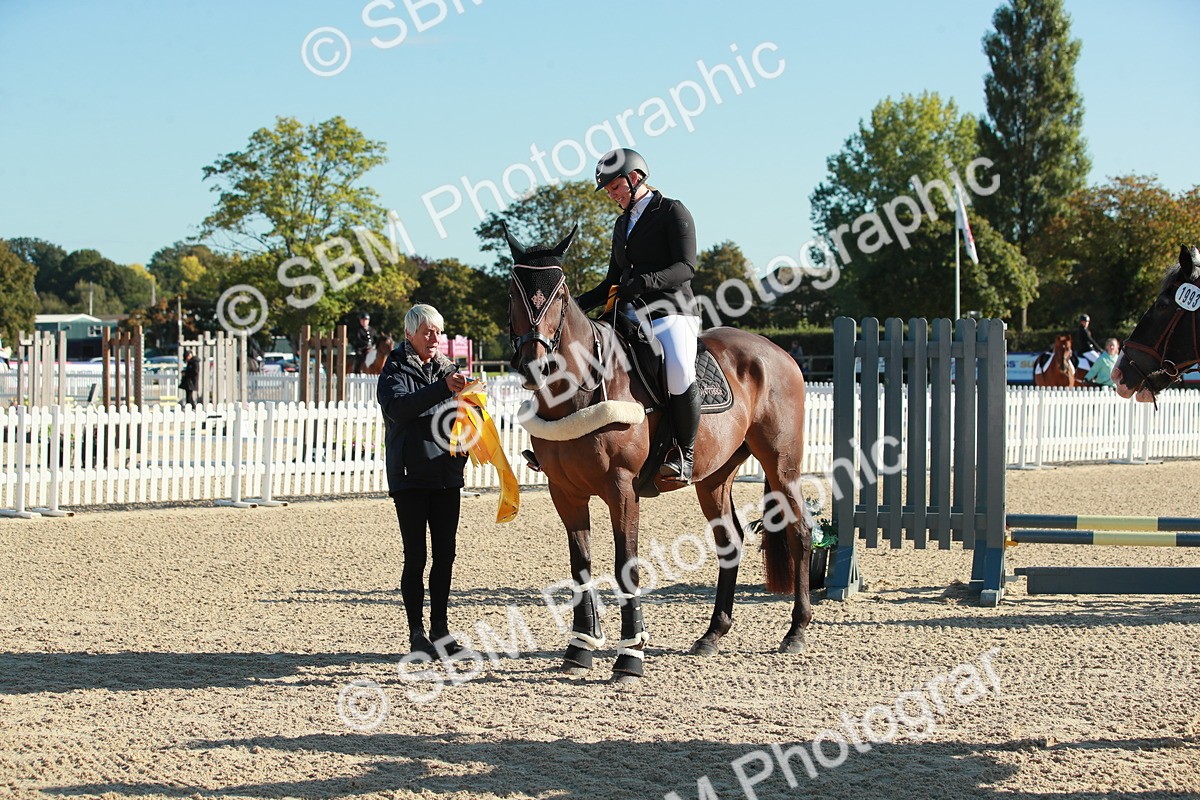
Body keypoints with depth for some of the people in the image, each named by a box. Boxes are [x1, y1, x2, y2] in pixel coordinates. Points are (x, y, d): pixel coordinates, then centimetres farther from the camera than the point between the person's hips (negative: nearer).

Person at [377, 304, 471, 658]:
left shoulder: (448, 369, 12)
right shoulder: (395, 371, -2)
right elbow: (398, 407, -22)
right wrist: (442, 388, -32)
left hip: (447, 474, 5)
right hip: (410, 476, -5)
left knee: (445, 555, 6)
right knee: (415, 557, -2)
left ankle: (440, 629, 14)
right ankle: (417, 632, 4)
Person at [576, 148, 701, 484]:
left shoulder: (673, 212, -1)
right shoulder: (622, 223, 22)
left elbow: (686, 266, -12)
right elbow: (614, 280, 26)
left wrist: (645, 281, -28)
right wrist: (575, 306, 13)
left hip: (671, 312, -8)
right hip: (630, 317, 8)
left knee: (679, 374, -36)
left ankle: (684, 455, -23)